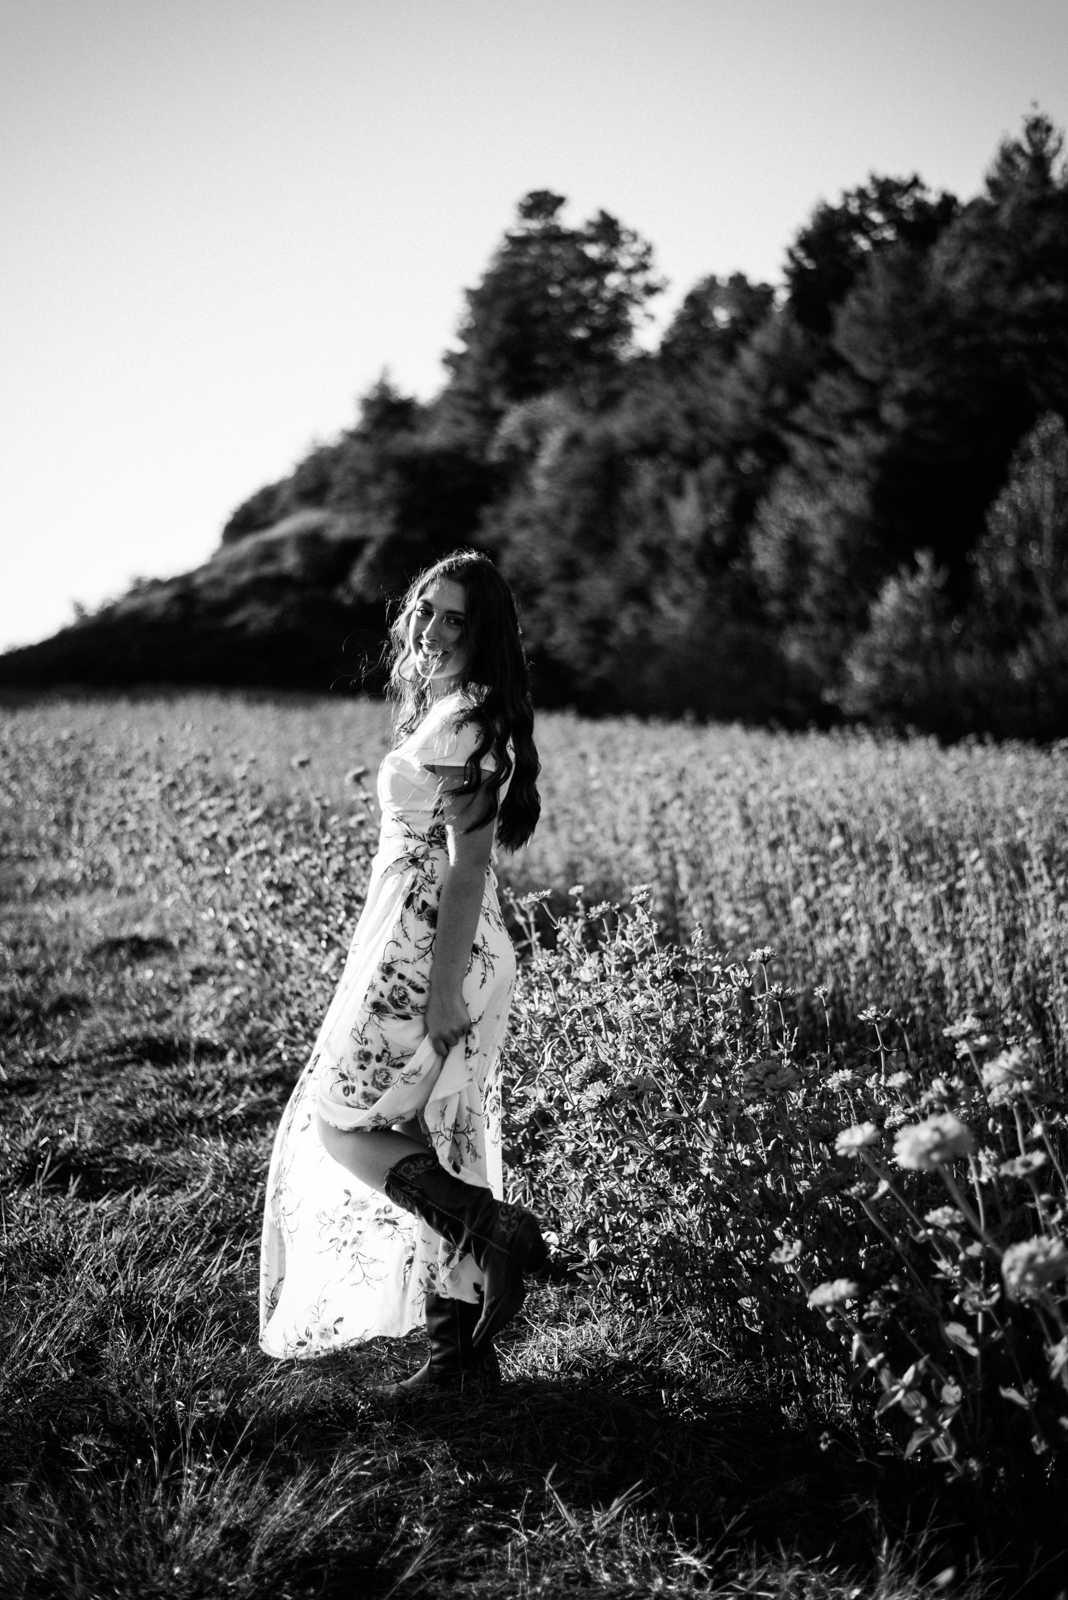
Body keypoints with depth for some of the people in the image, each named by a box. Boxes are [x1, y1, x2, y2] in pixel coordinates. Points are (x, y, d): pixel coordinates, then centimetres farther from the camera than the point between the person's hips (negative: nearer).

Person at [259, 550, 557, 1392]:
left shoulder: (466, 720, -14)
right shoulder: (443, 709, 15)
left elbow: (468, 863, -20)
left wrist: (445, 992, -23)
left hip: (429, 952, -10)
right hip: (422, 950, 10)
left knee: (342, 1126, -4)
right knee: (433, 1145, 11)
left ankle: (504, 1232, -7)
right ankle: (460, 1347, 15)